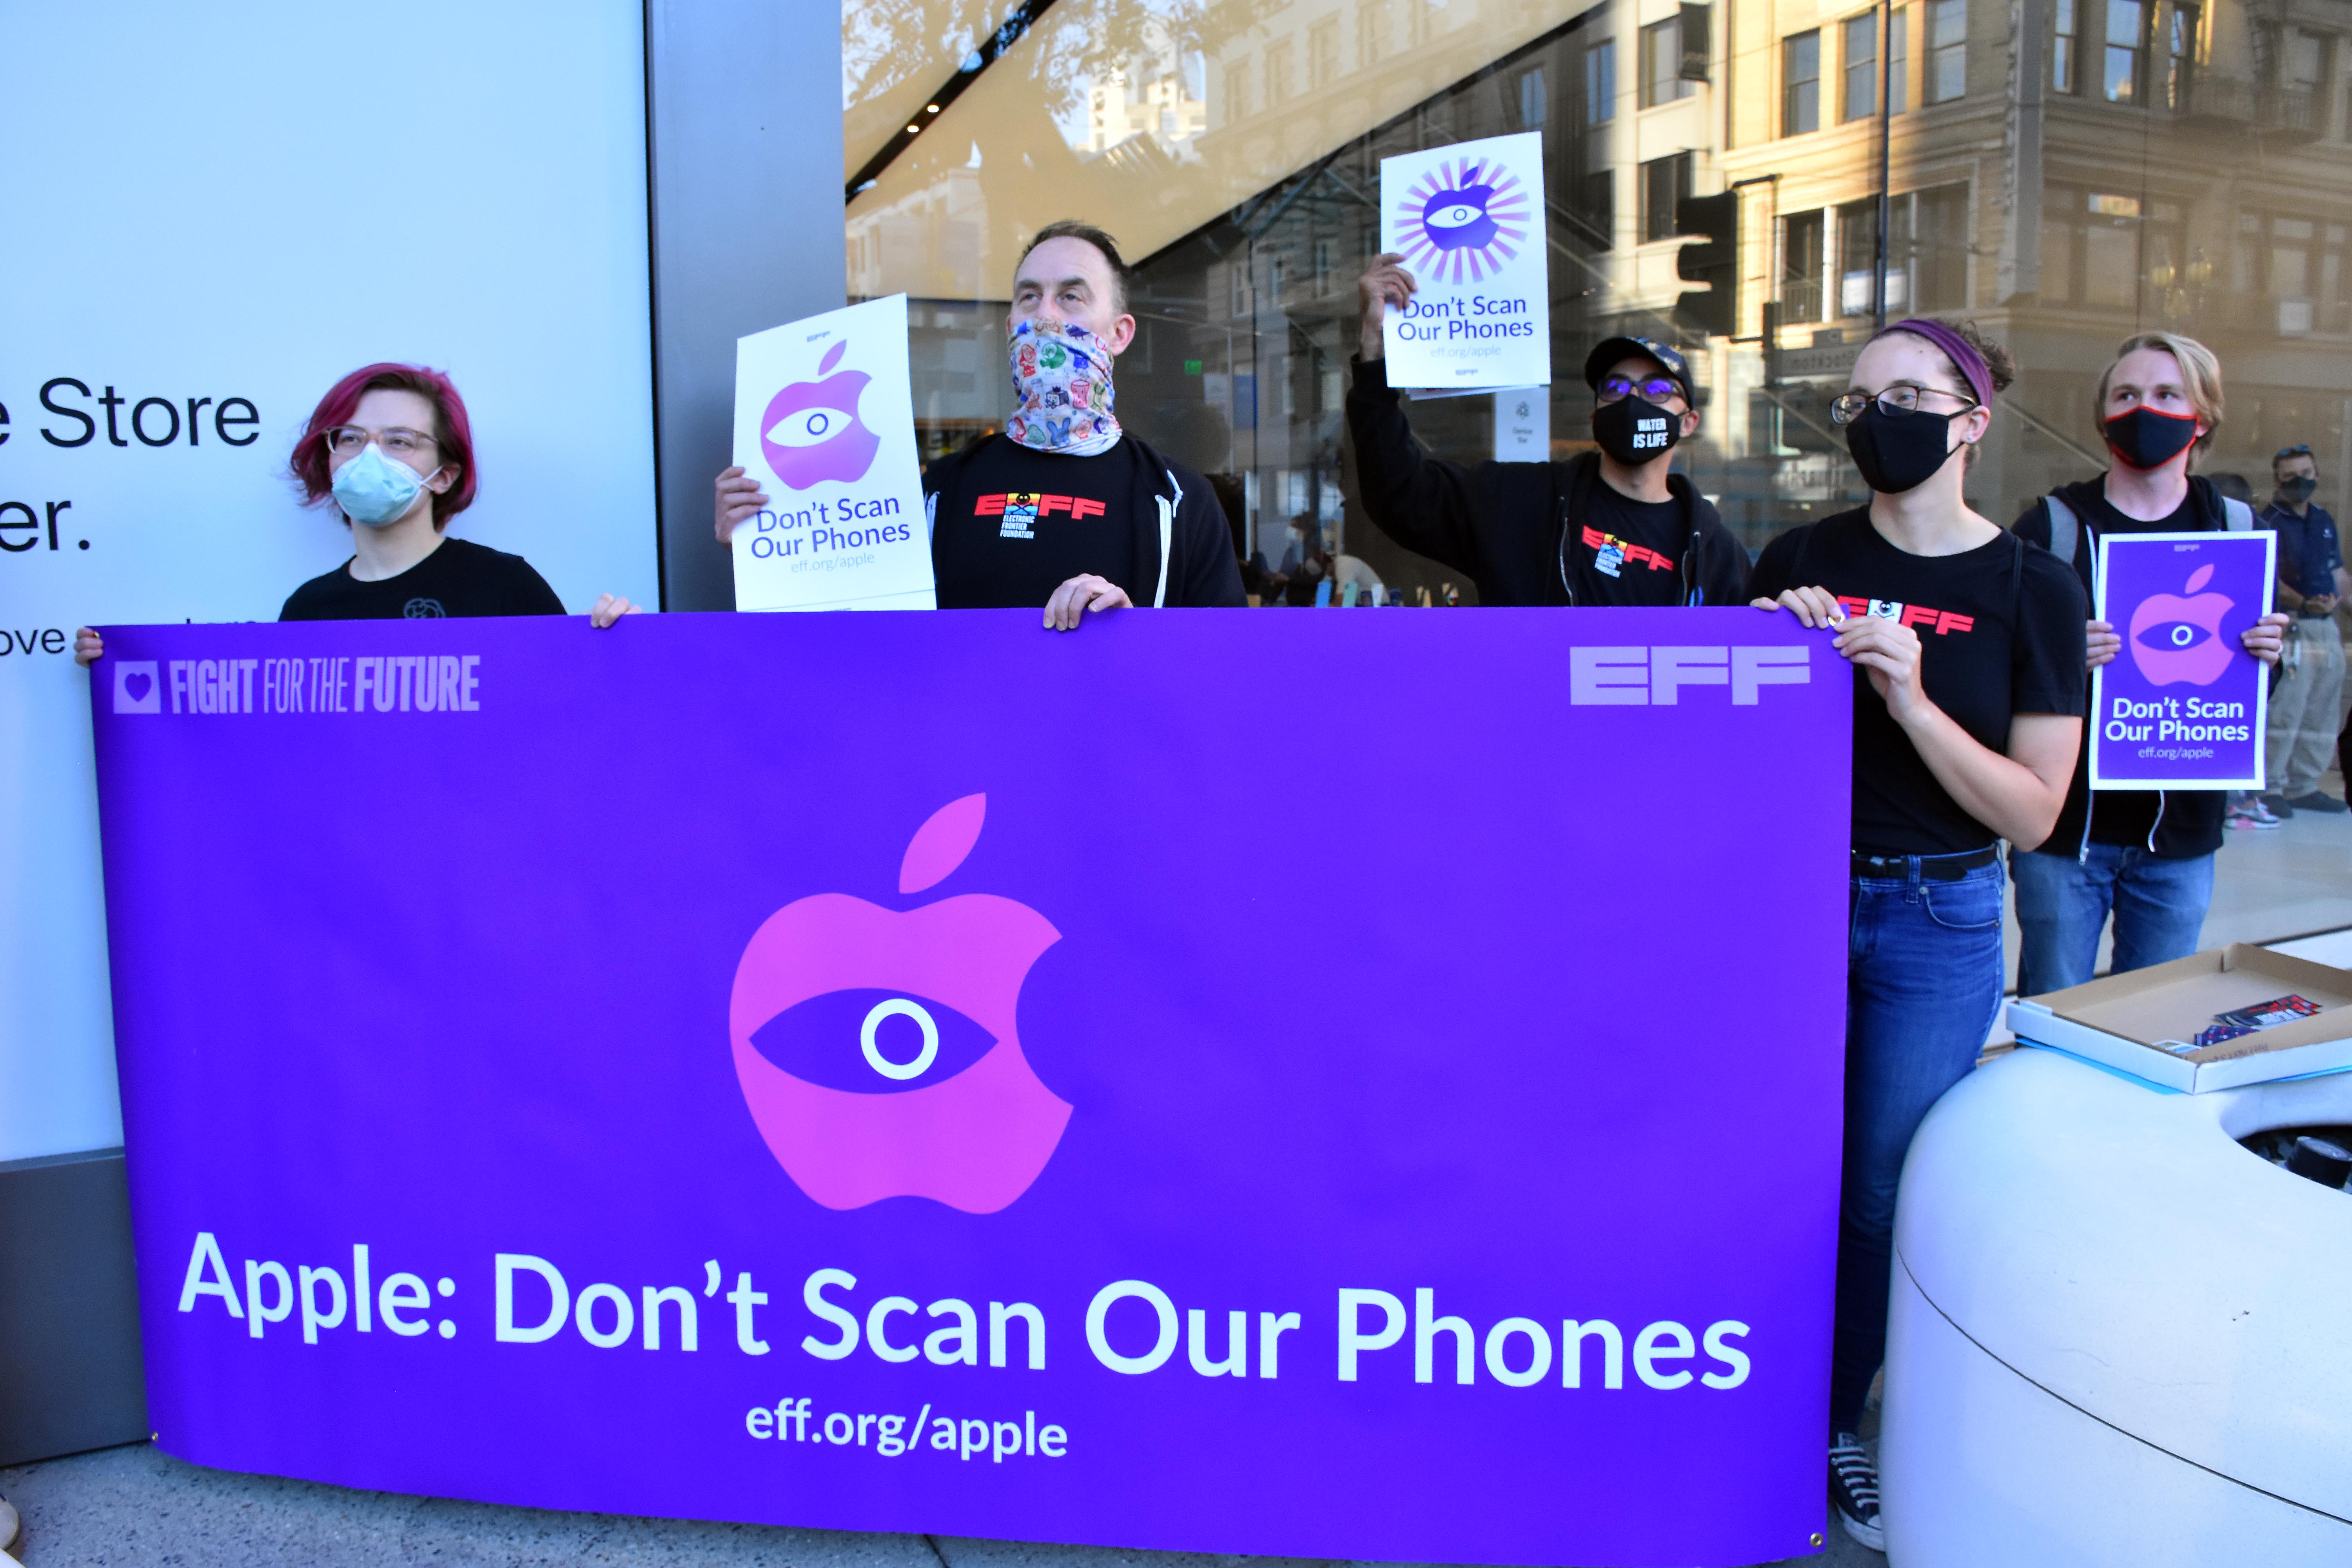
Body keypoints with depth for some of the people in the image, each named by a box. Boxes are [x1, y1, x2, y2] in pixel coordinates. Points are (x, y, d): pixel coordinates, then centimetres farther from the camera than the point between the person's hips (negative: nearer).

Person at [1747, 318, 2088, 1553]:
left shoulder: (2030, 591, -5)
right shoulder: (1801, 561, 0)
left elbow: (2032, 811, -8)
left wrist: (1911, 699, -21)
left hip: (1937, 921, -1)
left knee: (1884, 1196, 10)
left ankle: (1830, 1424, 31)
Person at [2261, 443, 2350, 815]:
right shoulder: (2268, 522, -4)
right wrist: (2303, 603, -27)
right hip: (2290, 627, -7)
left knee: (2321, 716, 10)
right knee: (2283, 711, -10)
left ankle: (2303, 786, 18)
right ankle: (2269, 787, -4)